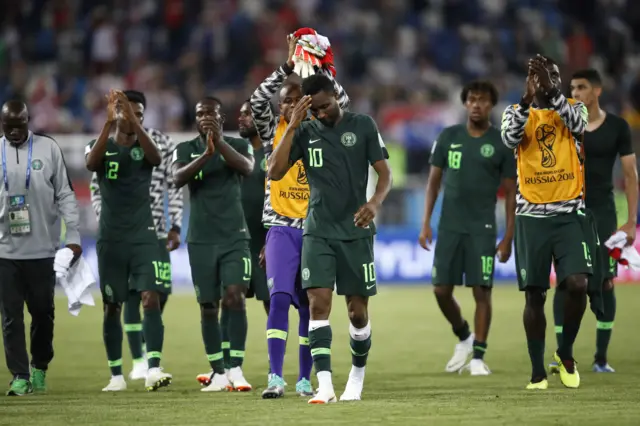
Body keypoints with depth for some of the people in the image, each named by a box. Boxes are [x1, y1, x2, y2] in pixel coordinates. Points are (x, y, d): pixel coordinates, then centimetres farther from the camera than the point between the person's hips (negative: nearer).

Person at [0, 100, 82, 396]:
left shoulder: (48, 149, 1)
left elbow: (65, 195, 3)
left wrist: (73, 236, -4)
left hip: (42, 249, -1)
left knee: (43, 312, 6)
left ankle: (39, 368, 25)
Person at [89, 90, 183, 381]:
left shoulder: (162, 144, 6)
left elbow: (173, 187, 8)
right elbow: (97, 191, 6)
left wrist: (175, 226, 2)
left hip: (156, 232, 1)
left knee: (161, 292, -3)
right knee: (132, 296, -2)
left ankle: (147, 344, 22)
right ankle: (138, 361, 5)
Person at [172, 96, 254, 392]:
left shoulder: (238, 145, 3)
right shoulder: (185, 150, 5)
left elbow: (247, 167, -19)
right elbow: (178, 178, -15)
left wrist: (219, 142, -32)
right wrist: (206, 154, -31)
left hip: (234, 237, -2)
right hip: (201, 240, 2)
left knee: (234, 297, -16)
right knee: (208, 306, 4)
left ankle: (236, 369, -16)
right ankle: (218, 373, 12)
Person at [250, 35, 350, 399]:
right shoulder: (274, 130, 3)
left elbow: (342, 102, -7)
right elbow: (258, 100, -13)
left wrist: (319, 67, -14)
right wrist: (287, 68, -20)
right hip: (282, 228, -2)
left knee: (309, 306, 6)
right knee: (280, 299, -14)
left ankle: (305, 379, 14)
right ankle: (276, 378, -17)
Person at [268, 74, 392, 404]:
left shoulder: (363, 126, 0)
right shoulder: (305, 132, 5)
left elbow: (385, 172, -2)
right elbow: (274, 172, -5)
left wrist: (375, 202, -23)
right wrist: (292, 127, -11)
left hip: (355, 231, -1)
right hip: (318, 232, 1)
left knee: (357, 311, 4)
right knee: (318, 302, -14)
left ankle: (357, 375, 27)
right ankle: (325, 385, -20)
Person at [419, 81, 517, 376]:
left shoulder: (501, 144, 0)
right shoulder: (449, 137, 6)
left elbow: (510, 193, 3)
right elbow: (434, 181, 11)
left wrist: (508, 237, -2)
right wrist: (426, 223, 3)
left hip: (482, 229, -3)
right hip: (449, 227, 3)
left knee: (481, 291, -6)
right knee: (441, 290, 1)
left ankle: (478, 357, 2)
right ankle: (463, 338, 26)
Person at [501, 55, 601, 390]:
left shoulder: (573, 108, 6)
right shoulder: (516, 112, 6)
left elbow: (577, 125, -17)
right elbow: (509, 139, -16)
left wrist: (552, 91, -30)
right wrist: (528, 99, -29)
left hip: (571, 213, 0)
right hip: (531, 215, 0)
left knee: (578, 285, -14)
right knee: (534, 294, 0)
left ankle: (566, 353, 9)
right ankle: (537, 371, 8)